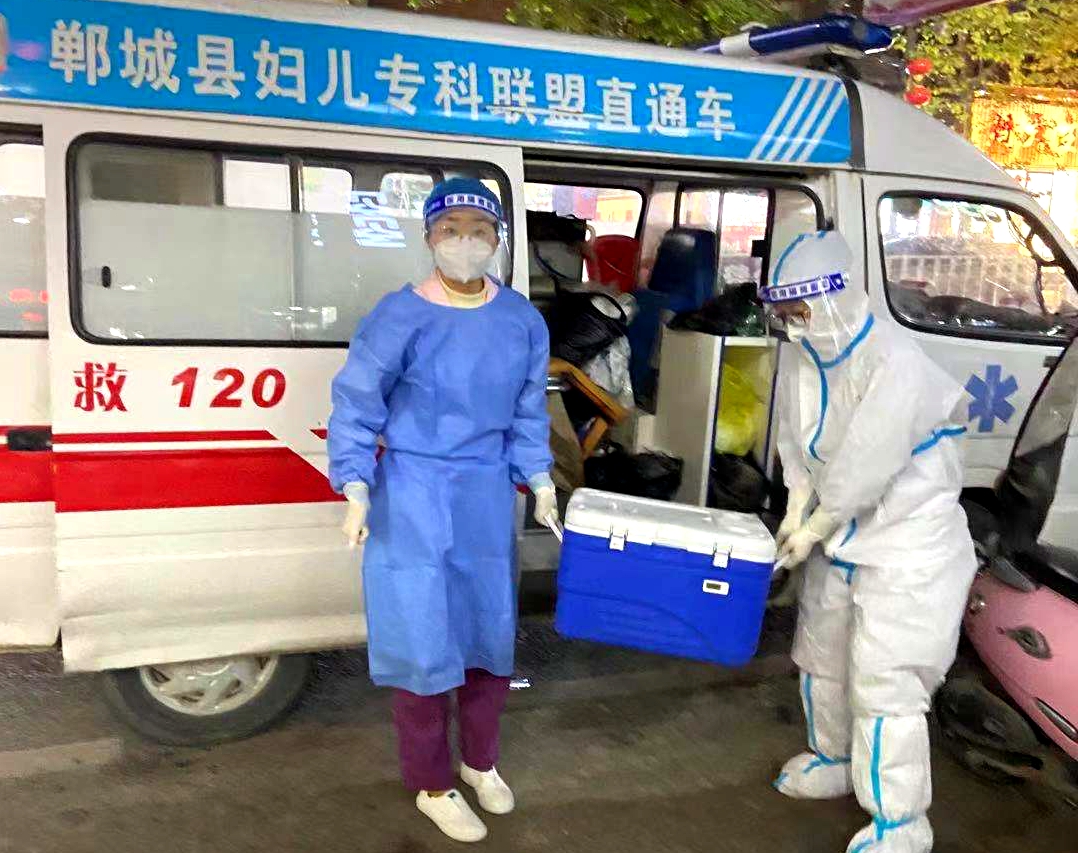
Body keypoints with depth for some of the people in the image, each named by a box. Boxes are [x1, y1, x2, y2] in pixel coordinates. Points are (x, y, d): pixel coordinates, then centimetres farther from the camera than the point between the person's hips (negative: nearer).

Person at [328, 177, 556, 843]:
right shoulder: (400, 316, -14)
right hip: (413, 497, -4)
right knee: (423, 640, 4)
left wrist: (540, 482, 6)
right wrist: (356, 491, -13)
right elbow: (356, 405, -8)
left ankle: (482, 762, 41)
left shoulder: (523, 320, 0)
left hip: (488, 496, 5)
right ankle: (433, 786, 27)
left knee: (491, 630, 16)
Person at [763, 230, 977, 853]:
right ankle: (833, 760, 45)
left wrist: (811, 532, -16)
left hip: (908, 546, -8)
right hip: (841, 539, 8)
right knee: (822, 659, 22)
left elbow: (862, 469, -27)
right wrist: (796, 513, -3)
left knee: (885, 684, -5)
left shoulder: (896, 368, -29)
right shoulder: (801, 358, -5)